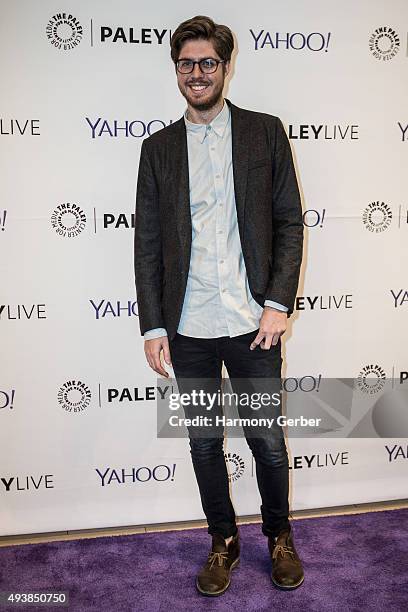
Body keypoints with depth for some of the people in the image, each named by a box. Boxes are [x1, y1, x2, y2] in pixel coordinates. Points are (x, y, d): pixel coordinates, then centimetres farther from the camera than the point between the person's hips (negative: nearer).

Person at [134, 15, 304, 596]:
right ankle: (224, 542, 35)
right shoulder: (158, 147, 7)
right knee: (204, 443, 14)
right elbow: (147, 242, 5)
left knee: (268, 442, 10)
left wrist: (279, 303, -9)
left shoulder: (265, 132, 3)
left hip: (253, 323, -1)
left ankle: (280, 537, 36)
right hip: (188, 328, 2)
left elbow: (291, 222, 1)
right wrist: (153, 325, 0)